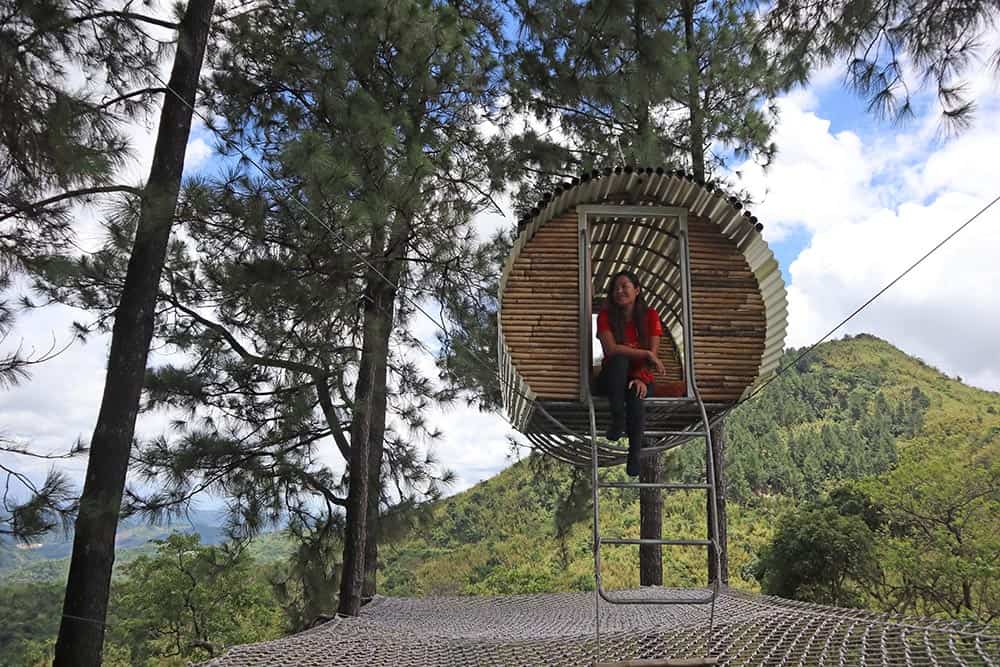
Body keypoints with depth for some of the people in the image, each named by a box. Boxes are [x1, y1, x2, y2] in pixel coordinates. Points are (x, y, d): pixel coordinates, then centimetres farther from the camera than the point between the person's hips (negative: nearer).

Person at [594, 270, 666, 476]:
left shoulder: (650, 315, -2)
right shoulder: (606, 315, -4)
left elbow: (653, 354, -10)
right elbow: (611, 348, -20)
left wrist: (641, 378, -26)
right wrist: (645, 354, -22)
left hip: (639, 378, 0)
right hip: (612, 380, 0)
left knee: (635, 395, -35)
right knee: (619, 358, -33)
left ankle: (634, 458, -34)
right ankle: (618, 419, -33)